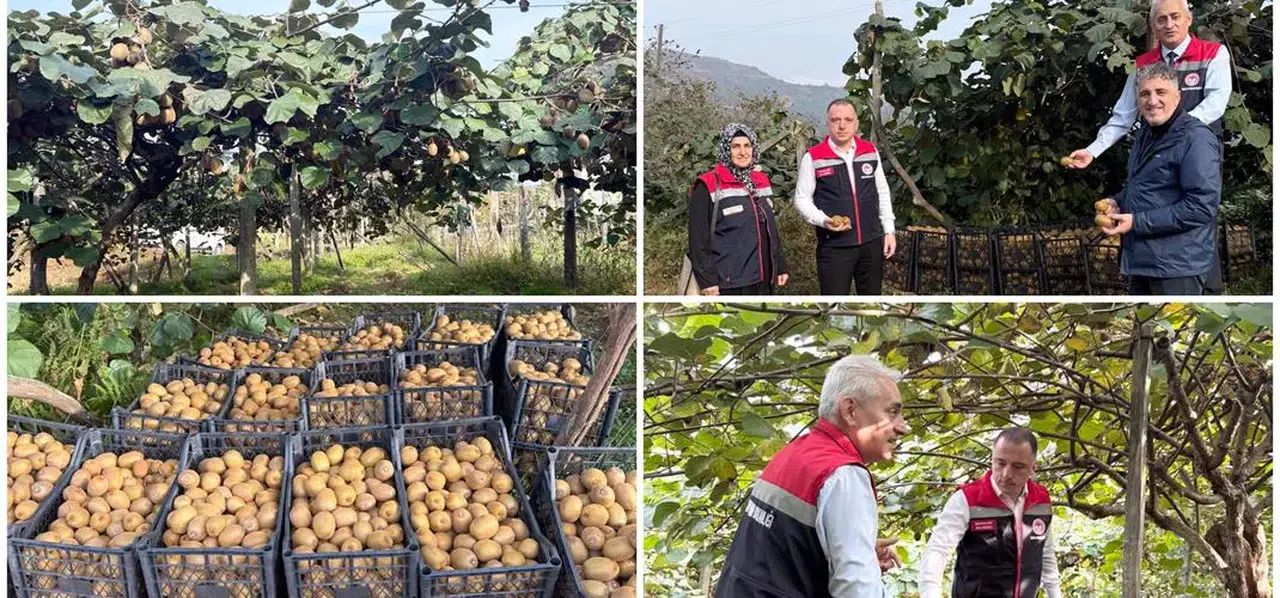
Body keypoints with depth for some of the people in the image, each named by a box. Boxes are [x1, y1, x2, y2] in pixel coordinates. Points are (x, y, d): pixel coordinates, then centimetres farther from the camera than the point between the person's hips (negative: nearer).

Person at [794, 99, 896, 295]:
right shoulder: (814, 158, -7)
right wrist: (823, 220, -18)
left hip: (872, 242, 4)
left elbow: (883, 193, 14)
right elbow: (802, 199, -1)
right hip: (834, 247, -4)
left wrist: (889, 231, 9)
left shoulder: (870, 152, 5)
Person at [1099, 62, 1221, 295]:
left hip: (1177, 266, -9)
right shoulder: (1145, 136, 16)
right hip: (1140, 259, 9)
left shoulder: (1196, 138, -15)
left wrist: (1137, 222, -21)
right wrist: (1117, 202, 7)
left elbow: (1202, 206, -22)